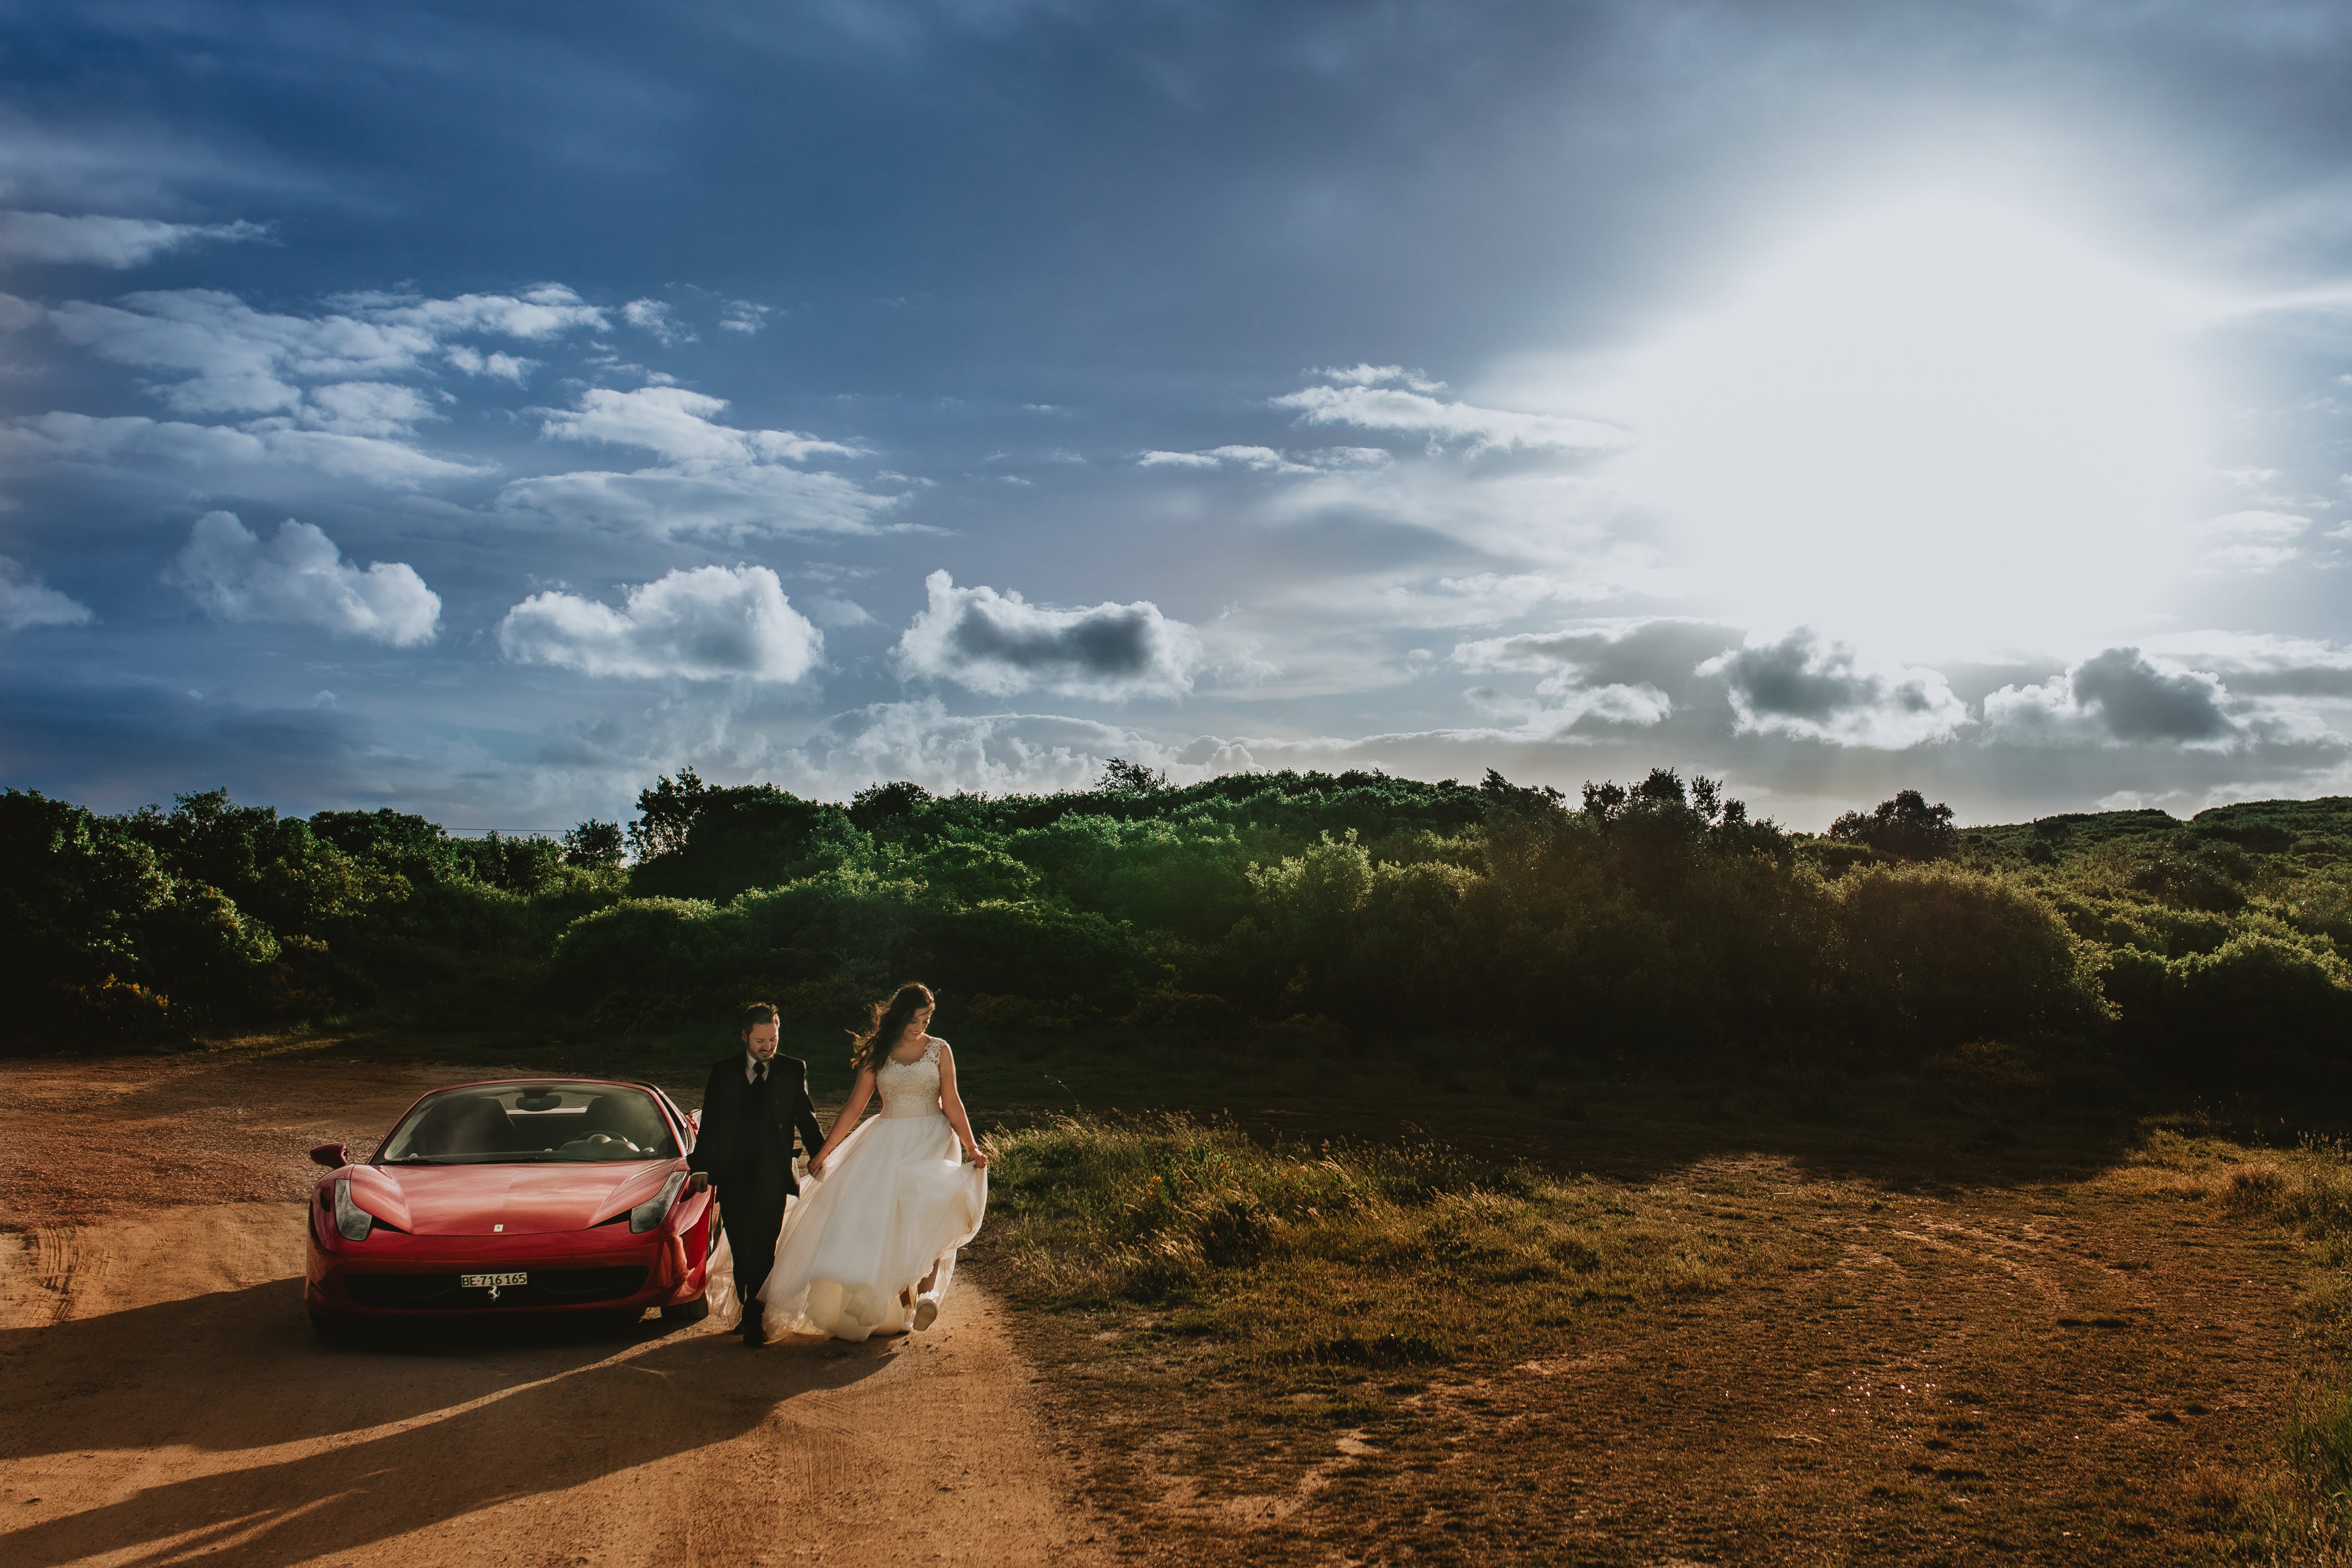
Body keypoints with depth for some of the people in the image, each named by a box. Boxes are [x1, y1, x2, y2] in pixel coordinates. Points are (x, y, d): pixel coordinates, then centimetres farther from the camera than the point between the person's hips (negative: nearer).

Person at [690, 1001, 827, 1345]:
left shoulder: (793, 1070, 8)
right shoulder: (723, 1071, 10)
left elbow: (806, 1119, 10)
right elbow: (710, 1124, 11)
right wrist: (700, 1165, 4)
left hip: (772, 1174, -2)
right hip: (732, 1174, 2)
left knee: (762, 1248, -9)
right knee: (740, 1250, 7)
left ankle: (754, 1319, -5)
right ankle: (747, 1309, 21)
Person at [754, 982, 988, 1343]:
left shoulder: (939, 1050, 3)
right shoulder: (877, 1053, 5)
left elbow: (952, 1103, 0)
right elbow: (854, 1106, 8)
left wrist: (971, 1147, -11)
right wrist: (824, 1151, 6)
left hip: (932, 1141, -2)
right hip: (888, 1144, 2)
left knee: (930, 1203, -27)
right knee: (887, 1221, -5)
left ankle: (927, 1290, -29)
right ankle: (902, 1302, 4)